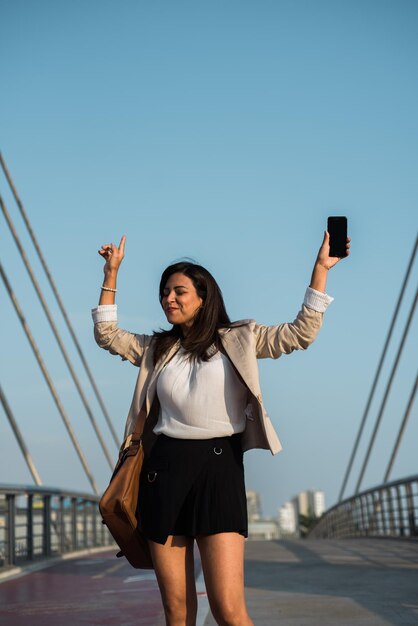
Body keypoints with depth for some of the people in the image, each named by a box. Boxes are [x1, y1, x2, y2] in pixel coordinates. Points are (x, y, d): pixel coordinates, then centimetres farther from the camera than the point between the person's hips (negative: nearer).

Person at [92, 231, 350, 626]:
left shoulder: (238, 341, 8)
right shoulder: (157, 348, 18)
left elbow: (301, 333, 2)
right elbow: (107, 336, 23)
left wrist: (320, 268, -3)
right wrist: (111, 274, 18)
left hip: (218, 466, -3)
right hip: (165, 470, 3)